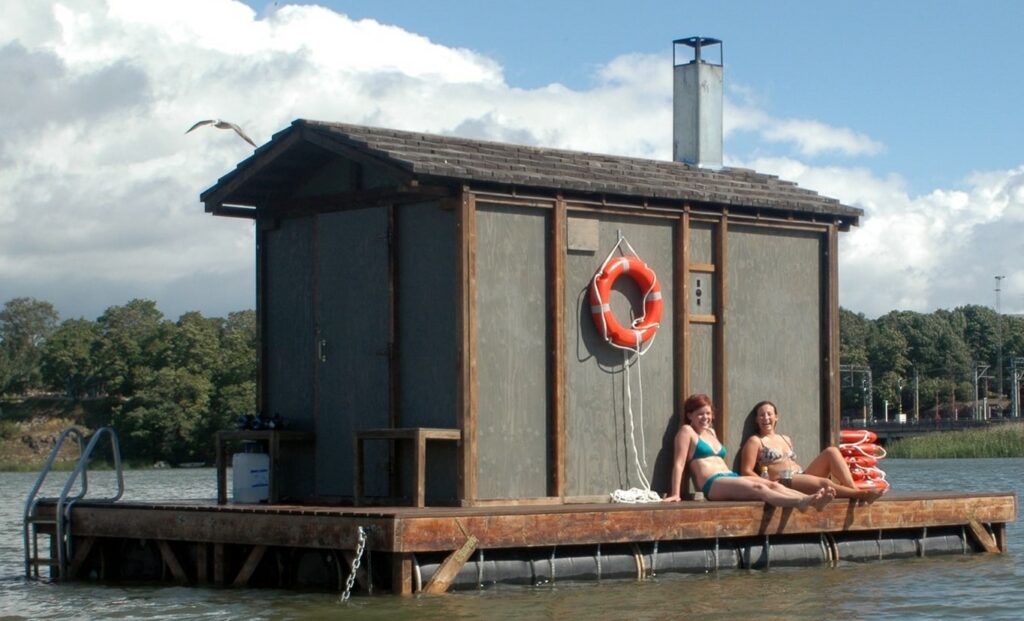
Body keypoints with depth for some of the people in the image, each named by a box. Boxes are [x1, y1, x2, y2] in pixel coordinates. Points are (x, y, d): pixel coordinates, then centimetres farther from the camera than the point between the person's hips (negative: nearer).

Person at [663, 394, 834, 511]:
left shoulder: (711, 432, 29)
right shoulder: (687, 431, 6)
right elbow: (679, 463, -3)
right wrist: (676, 494, -11)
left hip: (731, 477, 8)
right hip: (713, 485, -8)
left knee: (772, 485, -19)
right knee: (757, 488, -33)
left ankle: (811, 500, -42)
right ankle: (801, 503, -55)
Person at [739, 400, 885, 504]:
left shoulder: (786, 439, 28)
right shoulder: (755, 441, 7)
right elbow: (746, 471, -3)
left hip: (800, 476, 7)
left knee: (831, 451, -11)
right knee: (823, 483, -33)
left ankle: (854, 489, -27)